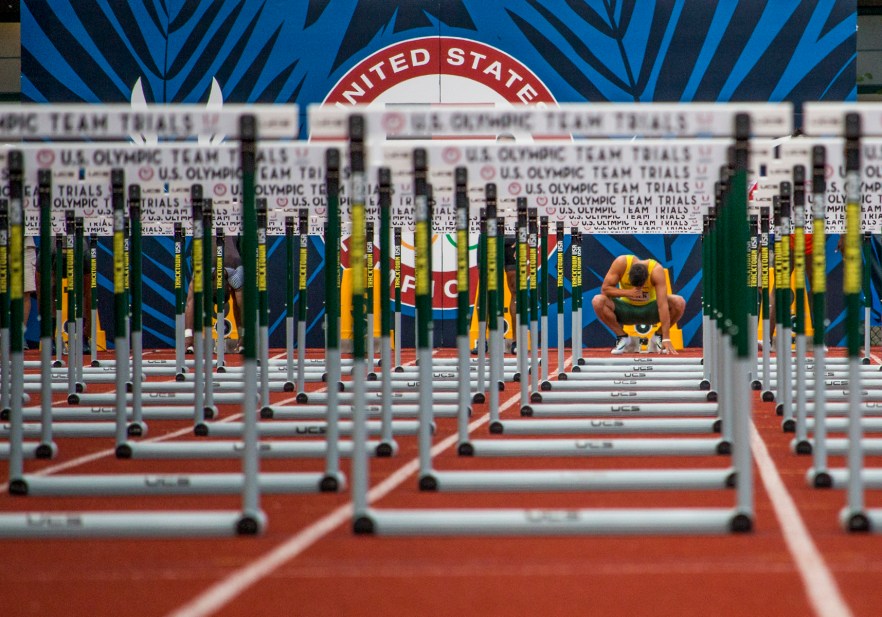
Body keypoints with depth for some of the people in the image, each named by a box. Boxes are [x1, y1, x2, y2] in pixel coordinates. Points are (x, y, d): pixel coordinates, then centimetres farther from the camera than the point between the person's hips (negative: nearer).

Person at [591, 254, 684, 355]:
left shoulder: (656, 270, -30)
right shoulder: (621, 263, -27)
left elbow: (662, 305, -33)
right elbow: (604, 288, -23)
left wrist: (666, 339, -38)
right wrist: (628, 292, -39)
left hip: (649, 310, 0)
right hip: (626, 310, 1)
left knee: (679, 303, -27)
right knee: (598, 301, -28)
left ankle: (658, 337, -3)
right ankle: (622, 337, -9)